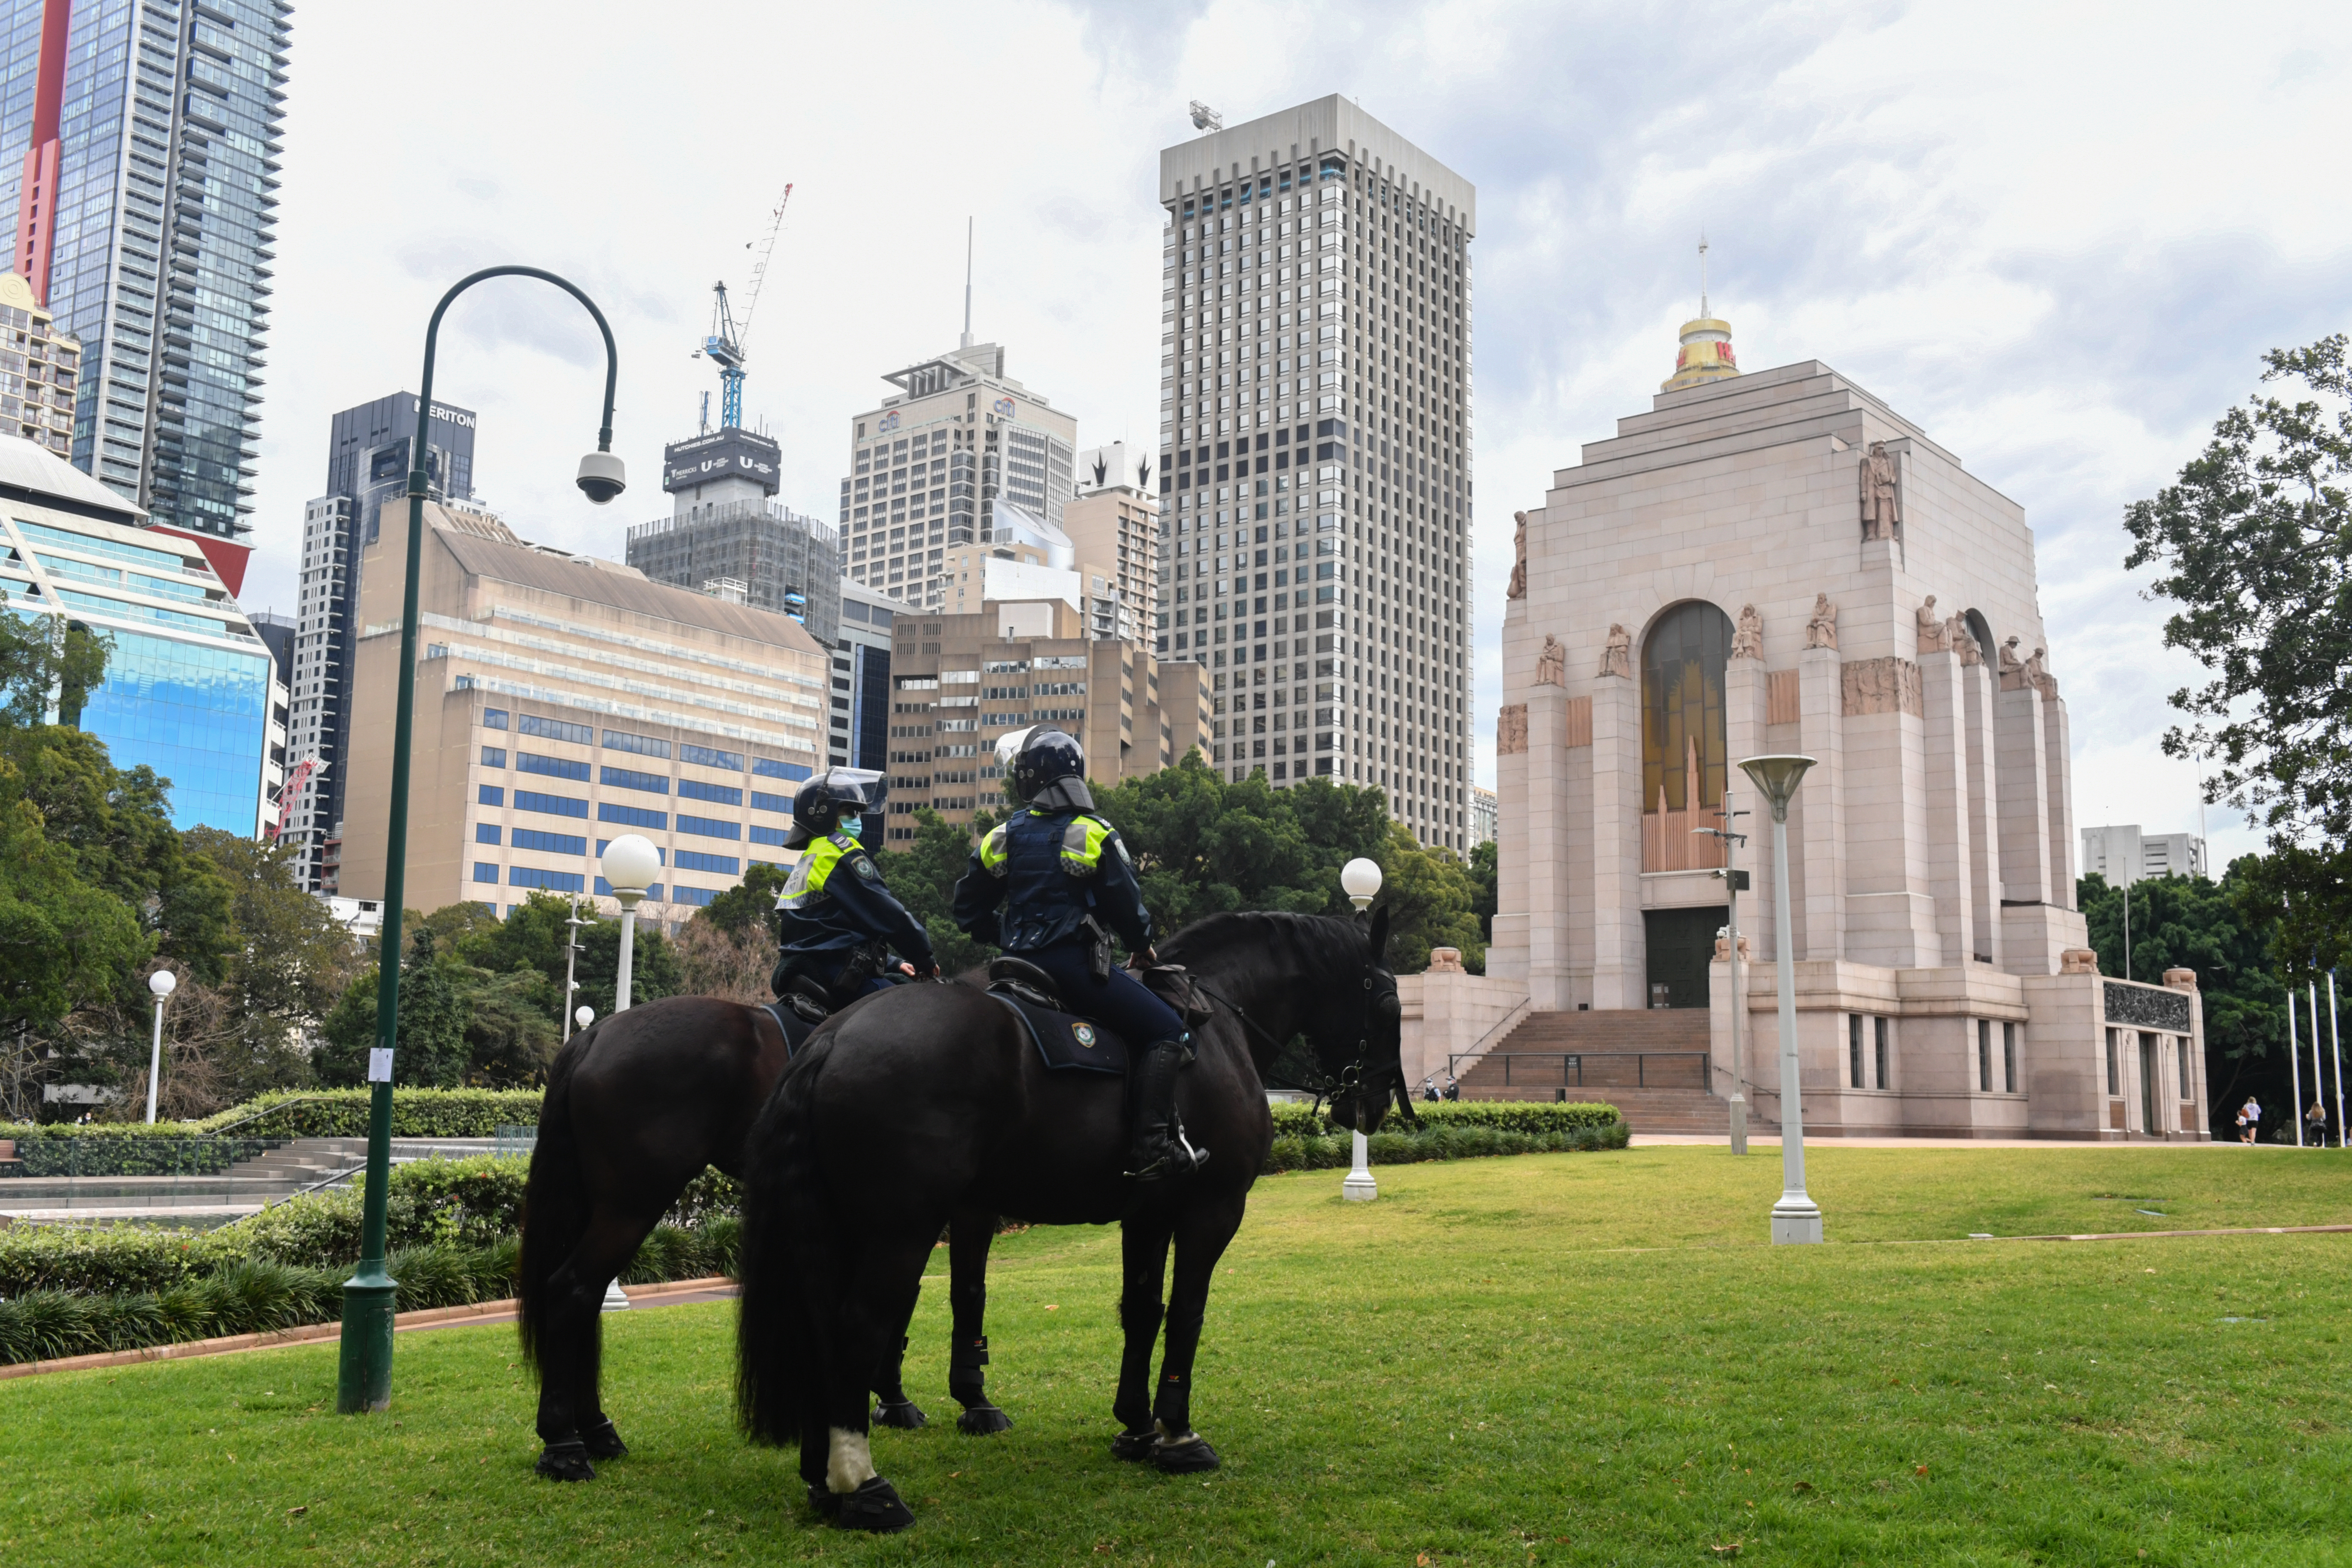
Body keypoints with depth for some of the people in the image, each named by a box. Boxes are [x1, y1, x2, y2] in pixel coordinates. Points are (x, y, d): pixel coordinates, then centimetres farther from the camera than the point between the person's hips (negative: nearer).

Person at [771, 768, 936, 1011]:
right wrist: (923, 956, 1)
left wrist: (894, 963, 23)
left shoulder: (808, 862, 25)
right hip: (837, 976, -10)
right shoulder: (840, 851, -6)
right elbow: (884, 914, -11)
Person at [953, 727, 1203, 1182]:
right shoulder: (1093, 835, -6)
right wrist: (1142, 946, 12)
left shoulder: (1003, 838, 8)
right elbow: (1126, 905, -6)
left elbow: (969, 910, 13)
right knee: (1167, 1031, -5)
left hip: (1022, 967, 6)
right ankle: (1153, 1148, -17)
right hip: (1076, 964, -6)